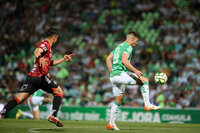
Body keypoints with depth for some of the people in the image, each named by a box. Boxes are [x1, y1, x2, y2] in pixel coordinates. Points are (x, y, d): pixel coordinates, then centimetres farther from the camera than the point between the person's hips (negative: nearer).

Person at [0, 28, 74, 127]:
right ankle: (53, 116, -7)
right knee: (59, 92, 7)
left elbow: (50, 63, 40)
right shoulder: (45, 44, 0)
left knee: (19, 99, -4)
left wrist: (63, 59, 41)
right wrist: (40, 58, -43)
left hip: (31, 77, 8)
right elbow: (36, 51, -22)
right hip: (40, 76, -8)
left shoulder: (47, 46, 30)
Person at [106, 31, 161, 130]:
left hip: (113, 76, 9)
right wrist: (135, 71, -16)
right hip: (120, 73, -9)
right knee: (144, 80, -8)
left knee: (118, 99, 16)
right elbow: (124, 60, -20)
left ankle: (111, 123, 15)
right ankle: (147, 105, -11)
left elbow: (108, 59, 23)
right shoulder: (128, 47, -4)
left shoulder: (118, 46, 24)